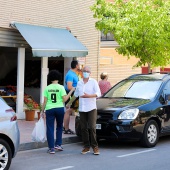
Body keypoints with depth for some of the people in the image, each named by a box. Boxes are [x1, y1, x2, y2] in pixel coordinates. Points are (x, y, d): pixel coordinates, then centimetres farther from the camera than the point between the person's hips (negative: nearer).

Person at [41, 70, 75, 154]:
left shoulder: (47, 88, 2)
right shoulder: (61, 87, -2)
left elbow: (45, 101, 0)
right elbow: (65, 99, -7)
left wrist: (42, 111, 8)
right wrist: (71, 91, 3)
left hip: (49, 109, 0)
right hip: (59, 109, 0)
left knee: (50, 128, 2)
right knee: (59, 127, 20)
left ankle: (51, 148, -1)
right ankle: (58, 144, 17)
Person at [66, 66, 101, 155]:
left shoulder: (93, 82, 1)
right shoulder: (79, 83, 14)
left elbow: (98, 93, -8)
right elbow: (75, 94, 27)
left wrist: (88, 96, -22)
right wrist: (69, 103, 32)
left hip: (91, 108, -4)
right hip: (82, 108, 4)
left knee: (92, 127, -10)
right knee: (83, 128, 3)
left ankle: (95, 146, -5)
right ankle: (86, 146, 10)